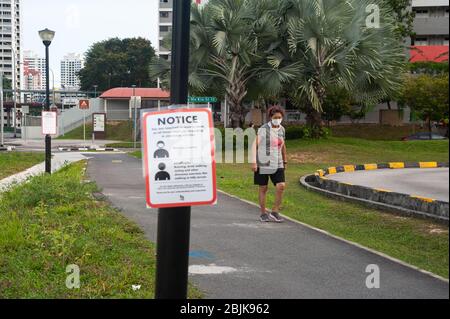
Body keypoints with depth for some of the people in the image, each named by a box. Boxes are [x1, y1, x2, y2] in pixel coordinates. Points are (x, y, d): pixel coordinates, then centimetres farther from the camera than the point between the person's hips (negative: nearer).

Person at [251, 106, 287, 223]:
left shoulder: (282, 129, 6)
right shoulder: (263, 129, -10)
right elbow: (255, 145, -11)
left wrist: (285, 162, 20)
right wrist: (253, 162, -18)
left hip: (277, 164, 4)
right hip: (262, 163, -4)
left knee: (281, 186, -12)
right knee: (263, 188, 6)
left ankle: (275, 212, 1)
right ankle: (263, 214, 21)